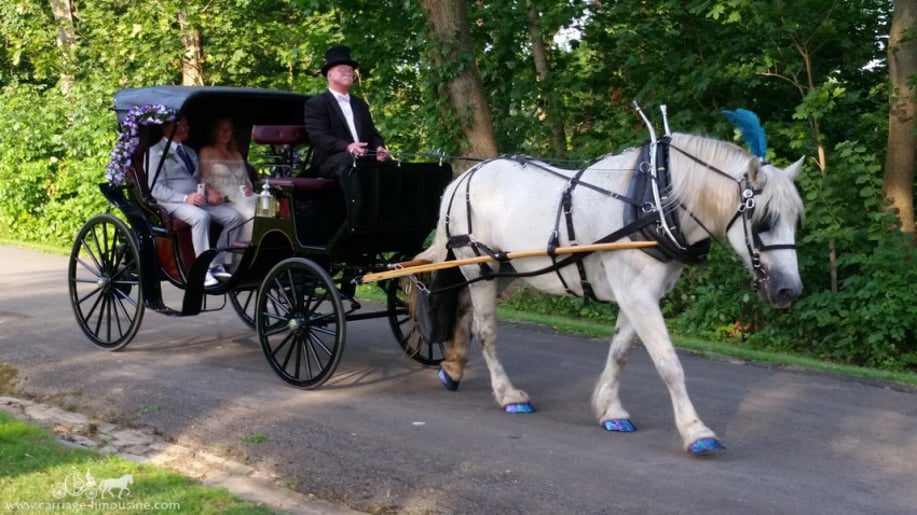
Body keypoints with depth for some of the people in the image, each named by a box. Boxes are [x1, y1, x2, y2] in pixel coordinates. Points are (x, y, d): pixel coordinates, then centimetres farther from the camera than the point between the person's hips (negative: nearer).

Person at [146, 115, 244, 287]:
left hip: (199, 200, 7)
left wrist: (209, 190, 5)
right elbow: (156, 189, -9)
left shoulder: (190, 152, 26)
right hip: (173, 203, -7)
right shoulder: (155, 152, 1)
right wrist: (185, 198, -23)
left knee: (234, 216, -15)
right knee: (201, 217, -38)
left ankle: (217, 263, -13)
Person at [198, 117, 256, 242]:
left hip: (242, 196, 6)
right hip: (224, 200, -6)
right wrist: (222, 196, -15)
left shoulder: (237, 154, 28)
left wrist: (248, 188, 2)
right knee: (250, 214, -35)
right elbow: (205, 181, 0)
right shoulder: (206, 152, 9)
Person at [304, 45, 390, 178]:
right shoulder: (316, 104, 6)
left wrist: (379, 148, -4)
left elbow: (373, 134, 21)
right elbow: (319, 136, -7)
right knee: (350, 158, -38)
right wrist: (347, 147, -25)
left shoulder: (360, 104, 28)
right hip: (330, 162, -5)